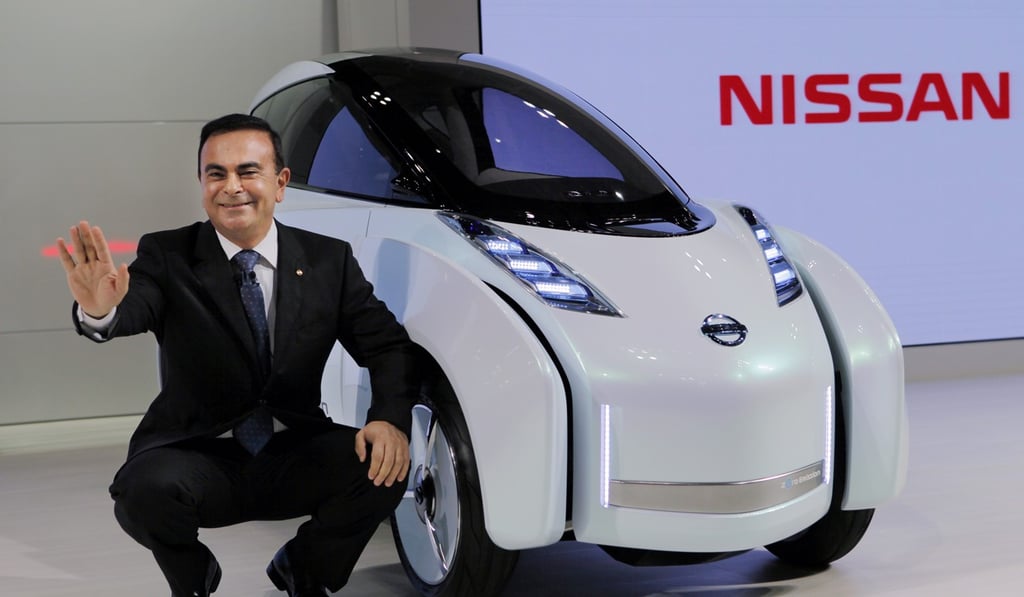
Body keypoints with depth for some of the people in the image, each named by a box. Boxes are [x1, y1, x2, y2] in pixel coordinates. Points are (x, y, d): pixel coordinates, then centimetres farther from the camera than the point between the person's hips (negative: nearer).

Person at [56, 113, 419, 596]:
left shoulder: (329, 260, 1)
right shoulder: (168, 257, -6)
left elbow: (389, 344, 0)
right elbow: (132, 310, -26)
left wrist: (391, 418, -21)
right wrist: (99, 310, -51)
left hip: (293, 457, 2)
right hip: (197, 459, -2)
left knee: (383, 464, -24)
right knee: (146, 488, -33)